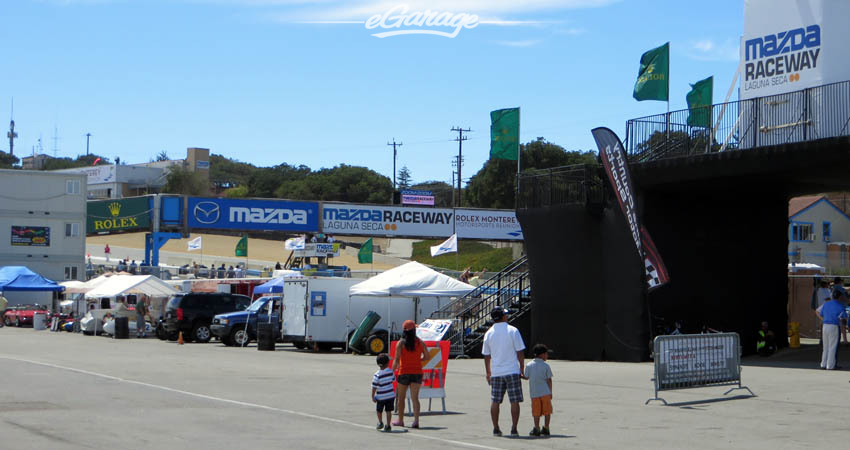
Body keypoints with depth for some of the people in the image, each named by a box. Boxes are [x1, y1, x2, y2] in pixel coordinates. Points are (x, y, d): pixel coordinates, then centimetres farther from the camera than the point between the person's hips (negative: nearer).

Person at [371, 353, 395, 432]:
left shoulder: (377, 375, -16)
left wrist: (373, 397, -3)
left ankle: (380, 423, 30)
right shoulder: (390, 371, -7)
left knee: (379, 411, 19)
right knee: (388, 411, 9)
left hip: (381, 397, -2)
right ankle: (388, 426, 9)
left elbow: (374, 387, -13)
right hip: (391, 395, 2)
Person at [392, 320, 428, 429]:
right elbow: (426, 356, 8)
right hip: (417, 372, 2)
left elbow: (397, 359, -14)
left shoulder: (401, 343, -8)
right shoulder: (420, 342, 1)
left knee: (401, 397, 13)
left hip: (404, 372, -2)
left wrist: (393, 371, -9)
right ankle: (416, 420, -14)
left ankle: (400, 420, 22)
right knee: (415, 398, 0)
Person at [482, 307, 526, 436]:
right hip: (512, 371, -3)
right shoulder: (513, 331, -5)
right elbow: (520, 352, -5)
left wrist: (488, 373, 18)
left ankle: (496, 428, 10)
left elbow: (486, 355, 8)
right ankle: (514, 429, -2)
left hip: (496, 372, 3)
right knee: (514, 401, 1)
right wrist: (522, 369, 4)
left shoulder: (489, 333, 4)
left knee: (495, 401, 9)